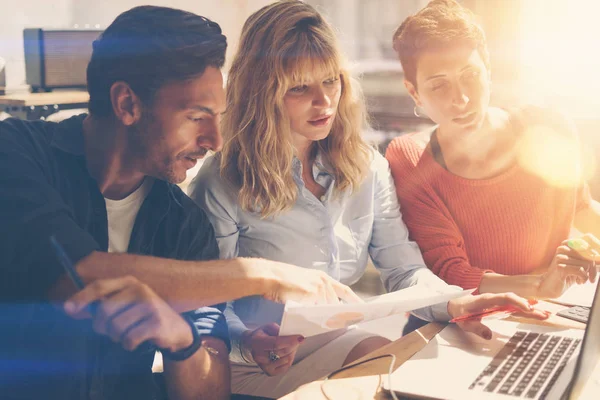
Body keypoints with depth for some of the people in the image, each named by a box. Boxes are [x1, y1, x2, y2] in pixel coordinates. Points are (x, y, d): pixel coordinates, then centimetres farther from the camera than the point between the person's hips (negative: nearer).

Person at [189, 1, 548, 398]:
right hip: (258, 366, -5)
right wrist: (247, 344, -32)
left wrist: (455, 305, -20)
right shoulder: (222, 183, -12)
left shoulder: (369, 167, 3)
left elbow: (404, 269, 1)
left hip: (339, 342, 6)